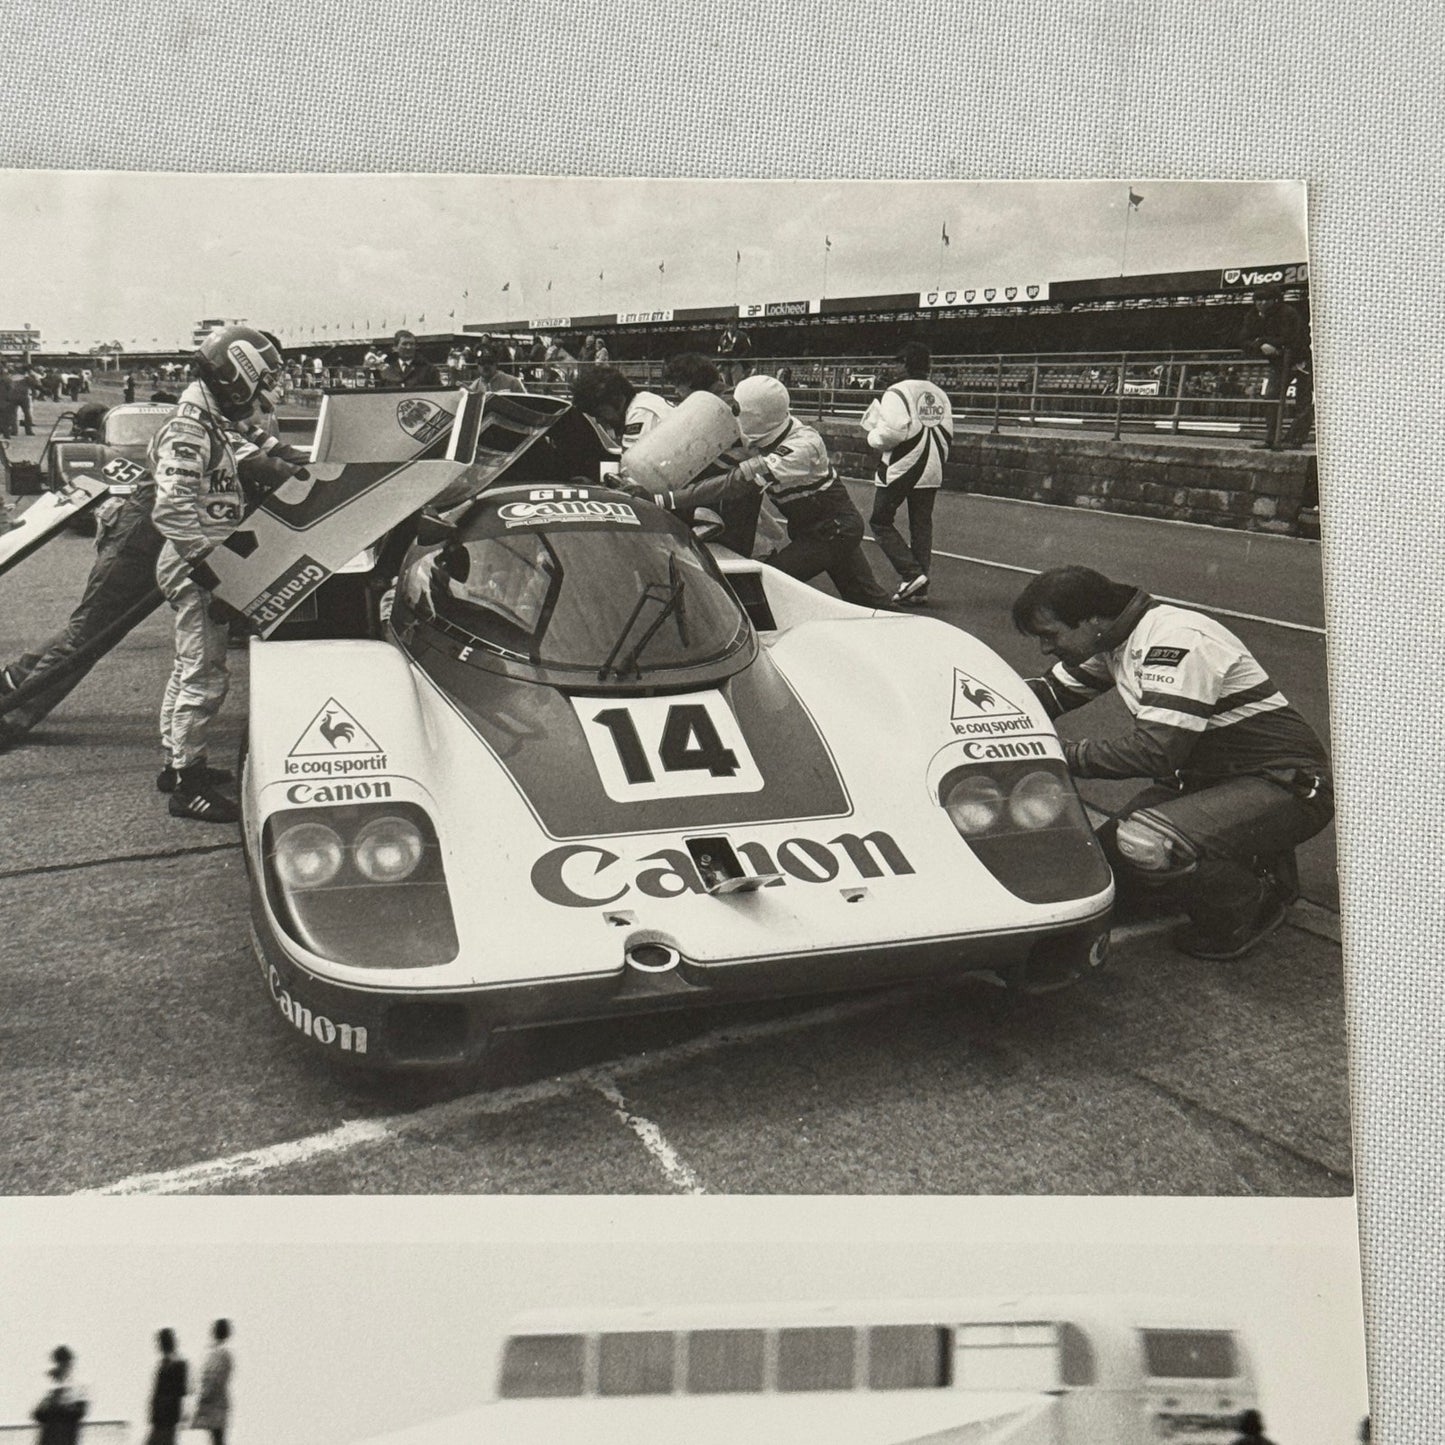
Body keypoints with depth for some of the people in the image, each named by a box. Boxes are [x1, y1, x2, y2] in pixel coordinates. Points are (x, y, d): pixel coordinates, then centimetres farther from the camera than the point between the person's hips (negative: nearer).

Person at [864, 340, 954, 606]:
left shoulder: (897, 392, -12)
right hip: (932, 471, 7)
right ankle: (919, 589, 12)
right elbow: (947, 435, 12)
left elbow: (892, 432, -24)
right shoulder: (940, 395, 11)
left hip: (900, 468, -7)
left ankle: (911, 574, -7)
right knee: (921, 526, 11)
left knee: (880, 521, 5)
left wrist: (874, 437, -4)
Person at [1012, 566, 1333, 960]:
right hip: (1211, 778, 10)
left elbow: (1155, 752, -31)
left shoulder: (1177, 642, -25)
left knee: (1143, 843, -31)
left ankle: (1249, 905, -5)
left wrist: (1065, 754, -23)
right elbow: (1052, 691, 17)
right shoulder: (1112, 641, 4)